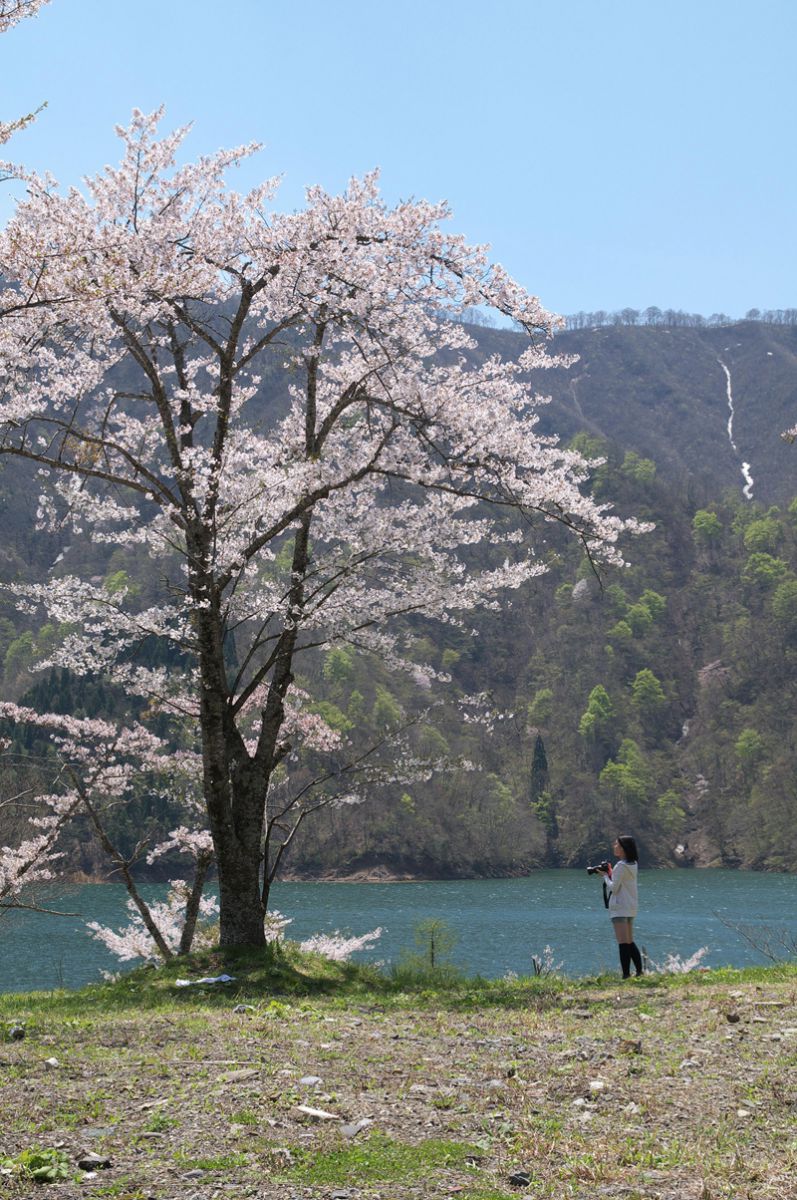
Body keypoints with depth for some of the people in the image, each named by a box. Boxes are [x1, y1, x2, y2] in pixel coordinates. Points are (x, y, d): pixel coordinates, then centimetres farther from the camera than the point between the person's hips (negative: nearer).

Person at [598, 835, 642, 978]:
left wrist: (606, 876, -2)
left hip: (620, 908, -9)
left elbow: (614, 887, -16)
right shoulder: (633, 865, 12)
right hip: (631, 907, 9)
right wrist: (610, 874, 10)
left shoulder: (621, 866, -15)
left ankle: (626, 975, -12)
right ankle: (639, 972, 14)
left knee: (623, 943, -10)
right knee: (630, 942, 15)